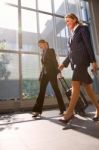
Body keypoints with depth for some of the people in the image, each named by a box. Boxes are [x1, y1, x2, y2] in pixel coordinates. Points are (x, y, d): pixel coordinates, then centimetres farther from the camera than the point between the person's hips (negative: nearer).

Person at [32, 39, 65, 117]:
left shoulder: (51, 50, 1)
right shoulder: (43, 53, 19)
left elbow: (55, 61, -9)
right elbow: (43, 64, 16)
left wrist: (58, 72, -18)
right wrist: (41, 75, 12)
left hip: (52, 73, -6)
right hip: (44, 73, 6)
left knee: (56, 90, -1)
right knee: (41, 91, 1)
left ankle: (63, 109, 11)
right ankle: (37, 110, 4)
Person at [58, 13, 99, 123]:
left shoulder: (83, 28, 9)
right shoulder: (72, 34, 27)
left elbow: (89, 45, -4)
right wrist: (64, 64, 15)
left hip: (82, 59, -7)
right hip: (75, 61, 7)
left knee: (75, 84, -20)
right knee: (86, 86, 5)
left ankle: (69, 112, -21)